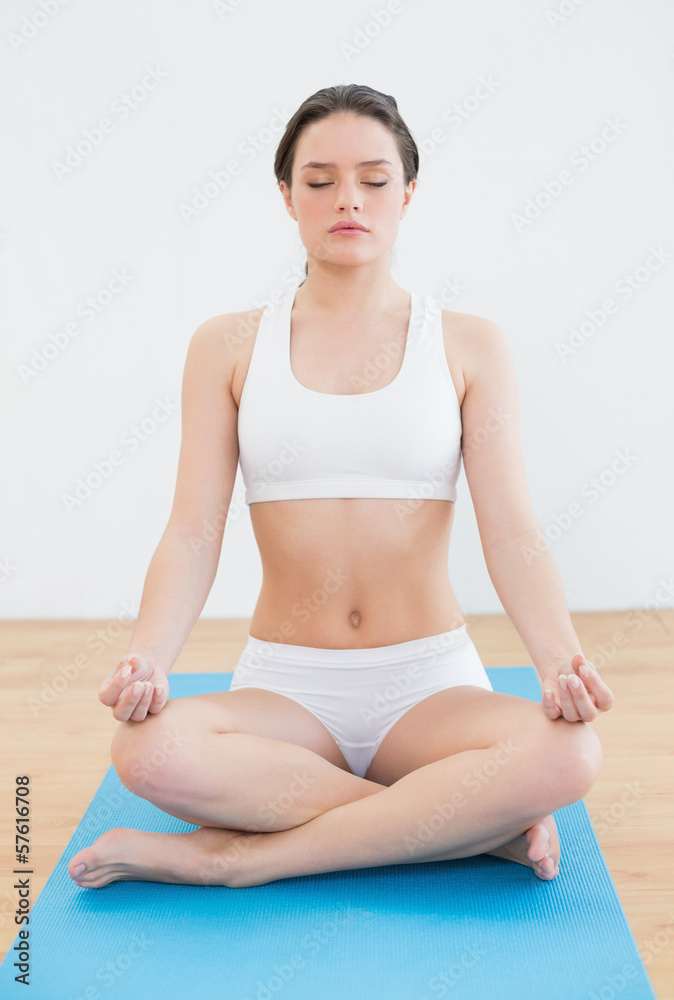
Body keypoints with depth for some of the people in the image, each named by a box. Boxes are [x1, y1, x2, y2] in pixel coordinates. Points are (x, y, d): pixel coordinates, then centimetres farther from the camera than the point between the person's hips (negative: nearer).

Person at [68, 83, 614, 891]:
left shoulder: (468, 345, 4)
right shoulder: (227, 347, 5)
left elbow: (511, 533, -4)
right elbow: (193, 535, -2)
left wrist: (558, 659, -23)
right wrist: (147, 657, -21)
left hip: (430, 685, 0)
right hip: (285, 685, 0)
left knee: (564, 755, -32)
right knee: (150, 749, -32)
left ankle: (232, 857, -18)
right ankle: (471, 823, -17)